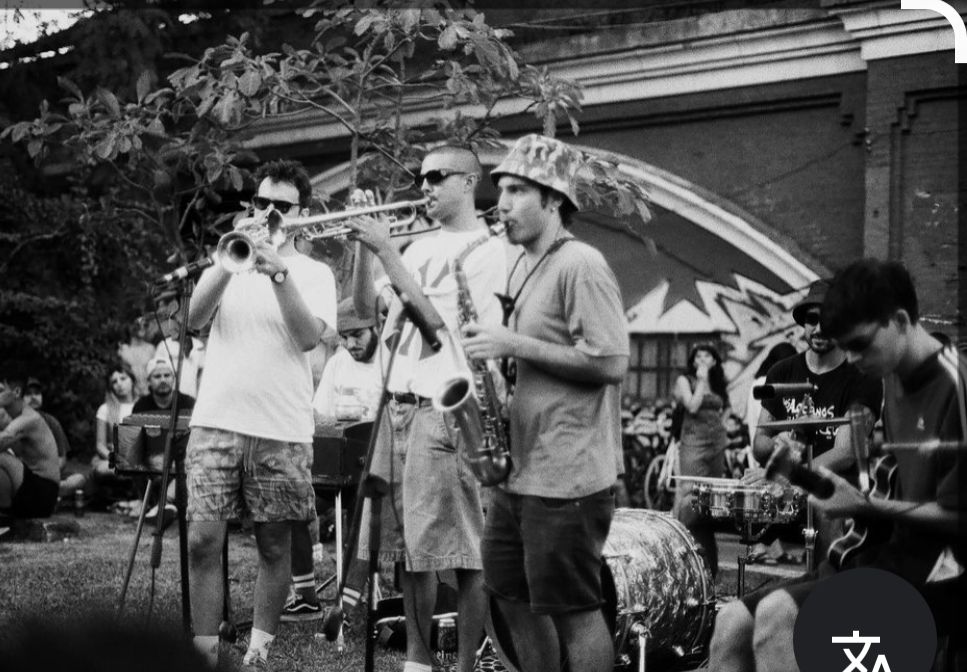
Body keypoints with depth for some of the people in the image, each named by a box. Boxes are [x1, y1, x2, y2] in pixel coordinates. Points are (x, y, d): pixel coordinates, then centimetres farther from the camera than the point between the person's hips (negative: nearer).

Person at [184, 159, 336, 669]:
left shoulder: (314, 273, 7)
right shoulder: (229, 257, 13)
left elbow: (309, 336, -10)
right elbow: (195, 317, -3)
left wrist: (278, 273, -19)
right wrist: (229, 261, -15)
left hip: (282, 429, -1)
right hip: (216, 421, 1)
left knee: (274, 546, 3)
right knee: (203, 540, -7)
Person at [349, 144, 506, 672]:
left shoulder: (486, 250, -3)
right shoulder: (418, 247, 19)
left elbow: (437, 318, -15)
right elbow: (366, 309, 15)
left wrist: (385, 250, -13)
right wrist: (363, 247, 3)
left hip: (446, 410, -7)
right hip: (397, 405, 7)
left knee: (463, 552, -5)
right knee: (408, 546, 10)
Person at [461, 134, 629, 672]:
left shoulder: (581, 265, -13)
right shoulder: (526, 267, 15)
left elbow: (611, 363, -21)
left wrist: (514, 344, -19)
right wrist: (495, 347, 5)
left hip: (568, 474, -10)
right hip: (523, 467, 10)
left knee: (574, 610, -1)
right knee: (511, 595, 16)